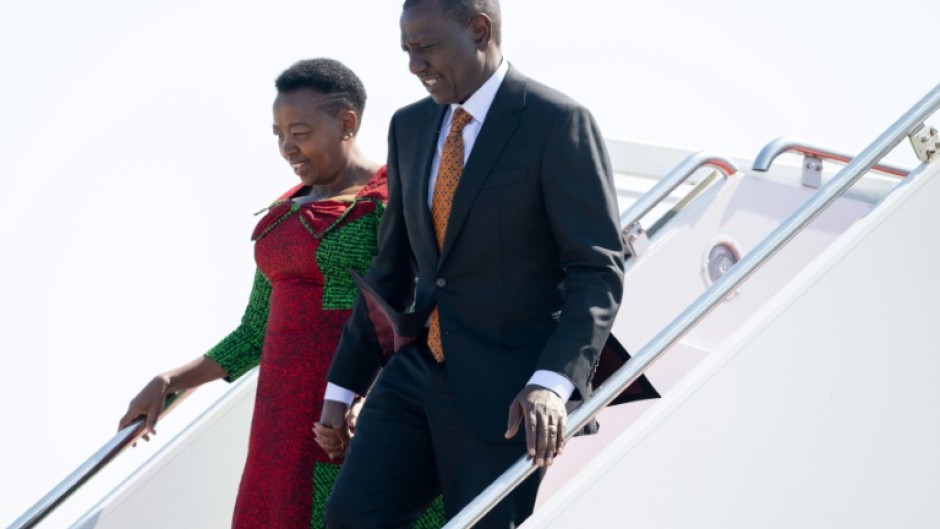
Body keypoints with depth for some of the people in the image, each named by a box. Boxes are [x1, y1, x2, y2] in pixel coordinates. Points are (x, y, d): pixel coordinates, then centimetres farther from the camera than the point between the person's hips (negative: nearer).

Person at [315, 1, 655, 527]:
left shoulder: (559, 124, -11)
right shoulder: (412, 126, 11)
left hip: (508, 393, -6)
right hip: (418, 371, 6)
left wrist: (552, 384, -29)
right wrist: (342, 387, 15)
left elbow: (599, 271, -16)